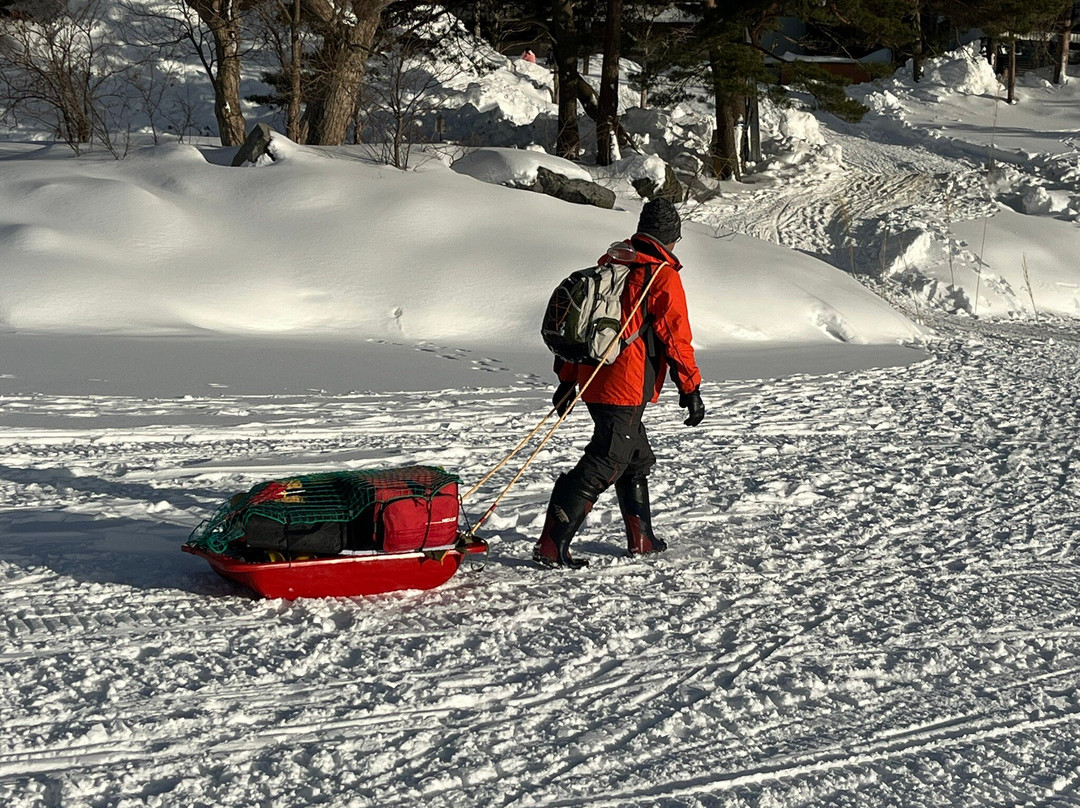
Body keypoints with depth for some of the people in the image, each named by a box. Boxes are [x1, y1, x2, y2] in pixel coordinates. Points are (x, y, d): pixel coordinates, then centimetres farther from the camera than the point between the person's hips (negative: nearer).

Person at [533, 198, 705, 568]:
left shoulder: (608, 266, 14)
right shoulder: (662, 275, -9)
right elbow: (675, 336, -11)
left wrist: (567, 378, 20)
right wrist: (691, 389, -5)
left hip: (593, 381, 8)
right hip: (627, 388, -8)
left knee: (637, 457, 21)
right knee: (604, 464, -7)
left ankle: (642, 539, 28)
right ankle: (552, 544, -13)